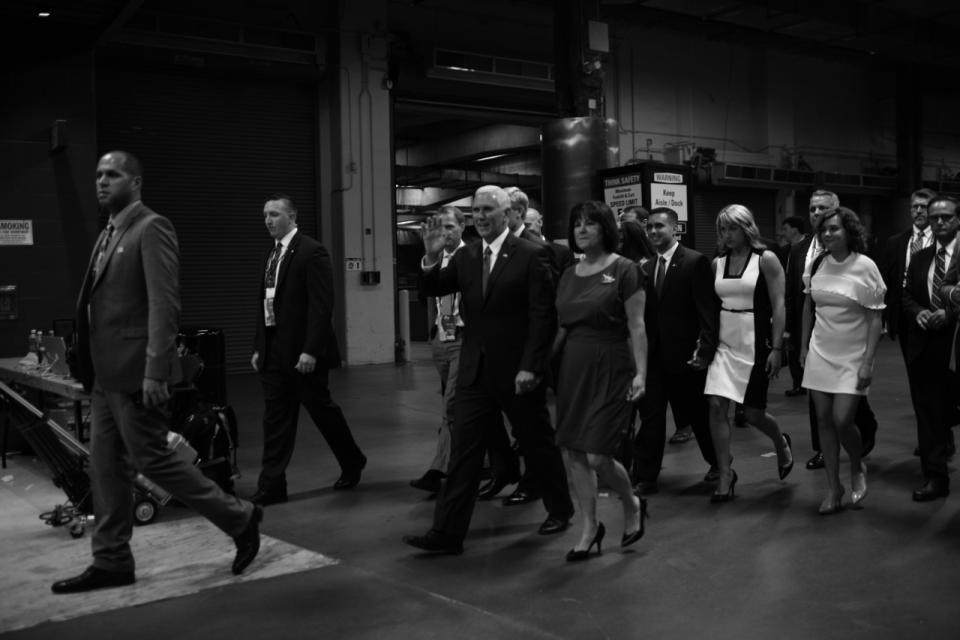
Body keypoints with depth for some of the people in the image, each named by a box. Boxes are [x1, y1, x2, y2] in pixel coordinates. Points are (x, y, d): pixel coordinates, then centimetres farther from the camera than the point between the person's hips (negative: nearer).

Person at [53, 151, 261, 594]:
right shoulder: (109, 234, 17)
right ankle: (111, 562, 20)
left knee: (152, 459, -3)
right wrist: (93, 369, 15)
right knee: (105, 467, 10)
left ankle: (239, 518, 12)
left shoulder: (152, 228, -11)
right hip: (106, 375, 9)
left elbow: (164, 304, -19)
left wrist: (155, 372, -24)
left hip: (135, 374, -9)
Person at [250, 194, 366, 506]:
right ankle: (272, 486, 10)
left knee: (322, 410, 7)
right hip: (274, 352, 7)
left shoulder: (312, 252, -11)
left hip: (303, 353, -7)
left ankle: (352, 463, 28)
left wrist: (311, 350, -22)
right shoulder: (271, 255, 13)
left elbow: (321, 306, -17)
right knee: (275, 419, 6)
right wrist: (259, 347, 10)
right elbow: (266, 305, 16)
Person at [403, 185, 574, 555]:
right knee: (463, 451, 1)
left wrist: (530, 367, -17)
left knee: (538, 444, 12)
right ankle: (446, 534, 4)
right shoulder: (465, 256, 7)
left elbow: (543, 315, -12)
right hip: (475, 371, 4)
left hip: (519, 372, -4)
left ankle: (560, 510, 35)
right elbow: (432, 290, 4)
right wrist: (432, 258, -13)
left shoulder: (530, 255, -9)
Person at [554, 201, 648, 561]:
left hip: (610, 369, -6)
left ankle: (632, 505, 22)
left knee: (597, 456, -9)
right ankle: (589, 529, 19)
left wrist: (641, 373, -14)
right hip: (572, 368, 6)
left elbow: (636, 328, -8)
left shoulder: (623, 270, -5)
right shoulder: (569, 276, 11)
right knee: (571, 452, 4)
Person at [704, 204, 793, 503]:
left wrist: (776, 349, -13)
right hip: (725, 342, 4)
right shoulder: (717, 262, 7)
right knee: (716, 406, -8)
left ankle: (781, 444, 37)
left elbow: (778, 306, -8)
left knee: (753, 413, 2)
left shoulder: (766, 259, -6)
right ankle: (725, 475, 4)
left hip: (755, 343, -4)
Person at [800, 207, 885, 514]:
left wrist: (868, 362, -15)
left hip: (852, 356, -4)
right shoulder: (817, 264, 2)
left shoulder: (864, 266, -10)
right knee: (824, 420, 4)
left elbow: (875, 318, -10)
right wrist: (803, 346, 13)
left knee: (842, 420, -10)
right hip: (820, 353, 4)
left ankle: (857, 468, 22)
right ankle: (833, 487, 17)